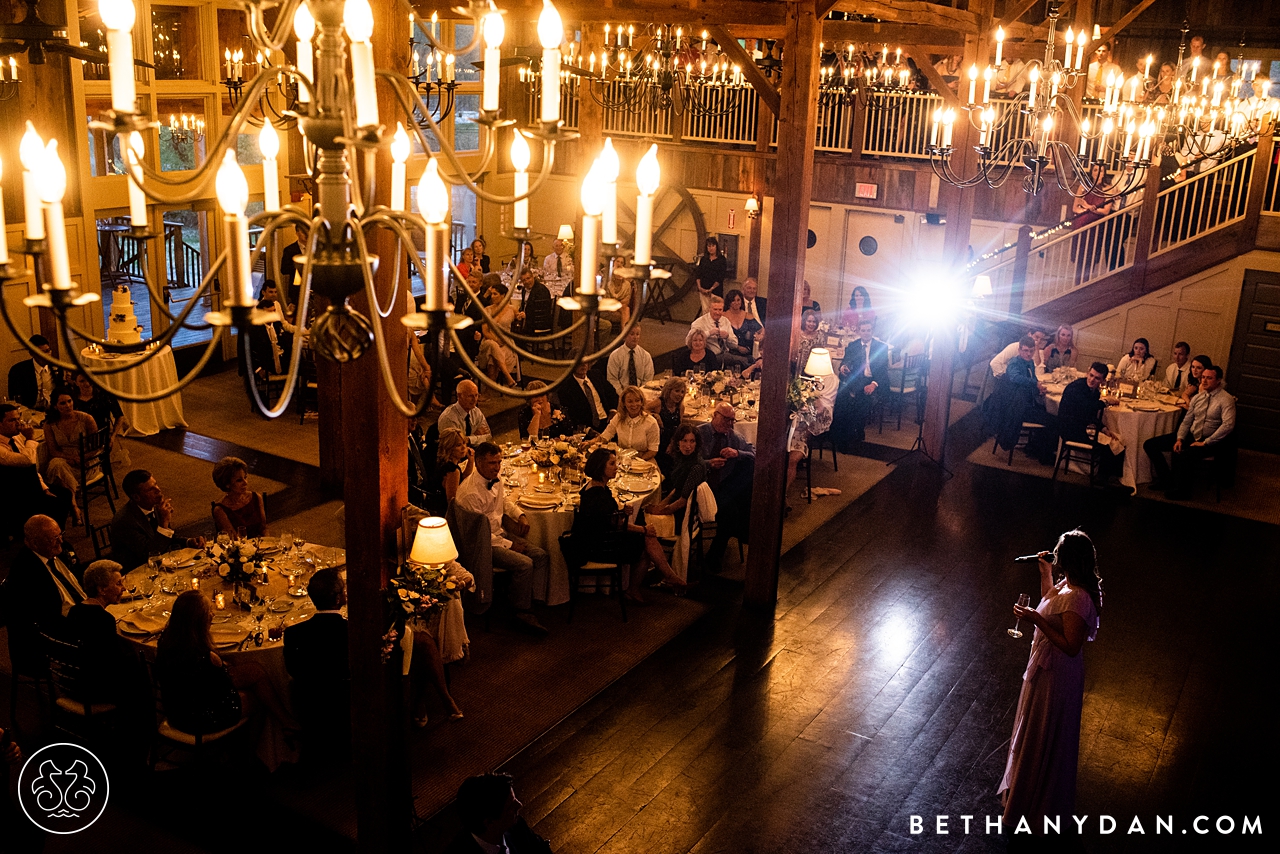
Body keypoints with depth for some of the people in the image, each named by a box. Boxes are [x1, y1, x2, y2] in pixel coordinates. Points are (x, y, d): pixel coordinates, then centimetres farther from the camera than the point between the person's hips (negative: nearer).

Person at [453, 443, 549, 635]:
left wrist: (520, 515, 5)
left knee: (540, 555, -5)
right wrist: (509, 544, -17)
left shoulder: (495, 480, 2)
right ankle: (523, 613, -8)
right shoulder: (470, 493, -25)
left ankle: (530, 600, -1)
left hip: (499, 534, 9)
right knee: (524, 563, -23)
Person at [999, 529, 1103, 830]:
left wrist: (1036, 620, -33)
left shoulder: (1077, 599, -32)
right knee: (1036, 732, 28)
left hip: (1055, 674, -10)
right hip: (1047, 668, 10)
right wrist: (1045, 573, 10)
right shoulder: (1067, 585, -3)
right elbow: (1049, 604, 16)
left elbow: (1071, 646, -31)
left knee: (1043, 739, 9)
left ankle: (1037, 806, 29)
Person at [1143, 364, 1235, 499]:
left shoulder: (1226, 400, -10)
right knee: (1150, 445, -4)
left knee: (1182, 456, -38)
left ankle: (1182, 490, -11)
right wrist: (1179, 439, -5)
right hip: (1190, 436, 7)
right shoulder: (1198, 397, 12)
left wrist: (1205, 443, -21)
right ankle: (1166, 479, 9)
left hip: (1210, 441, -7)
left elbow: (1228, 425, -22)